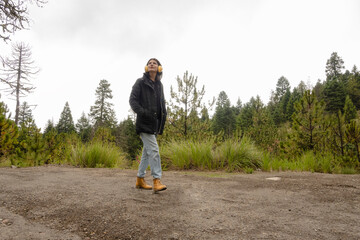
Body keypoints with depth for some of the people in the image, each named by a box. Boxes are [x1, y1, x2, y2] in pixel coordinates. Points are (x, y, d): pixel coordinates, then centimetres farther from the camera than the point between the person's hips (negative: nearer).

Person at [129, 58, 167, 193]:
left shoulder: (159, 85, 19)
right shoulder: (141, 82, 1)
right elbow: (132, 100, -5)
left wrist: (163, 119, 12)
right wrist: (142, 112, -20)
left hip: (154, 123, 7)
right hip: (144, 122, -7)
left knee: (147, 152, 11)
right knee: (153, 149, -15)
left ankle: (140, 179, 21)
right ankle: (157, 181, -14)